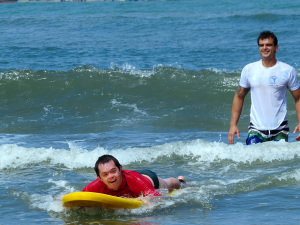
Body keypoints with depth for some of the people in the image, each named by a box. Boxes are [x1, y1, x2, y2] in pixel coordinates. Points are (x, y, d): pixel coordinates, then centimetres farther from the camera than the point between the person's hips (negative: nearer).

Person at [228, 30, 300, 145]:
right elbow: (239, 97, 11)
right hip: (256, 130, 0)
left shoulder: (288, 71, 0)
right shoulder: (248, 70, 4)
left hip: (279, 130, 0)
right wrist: (233, 124, 4)